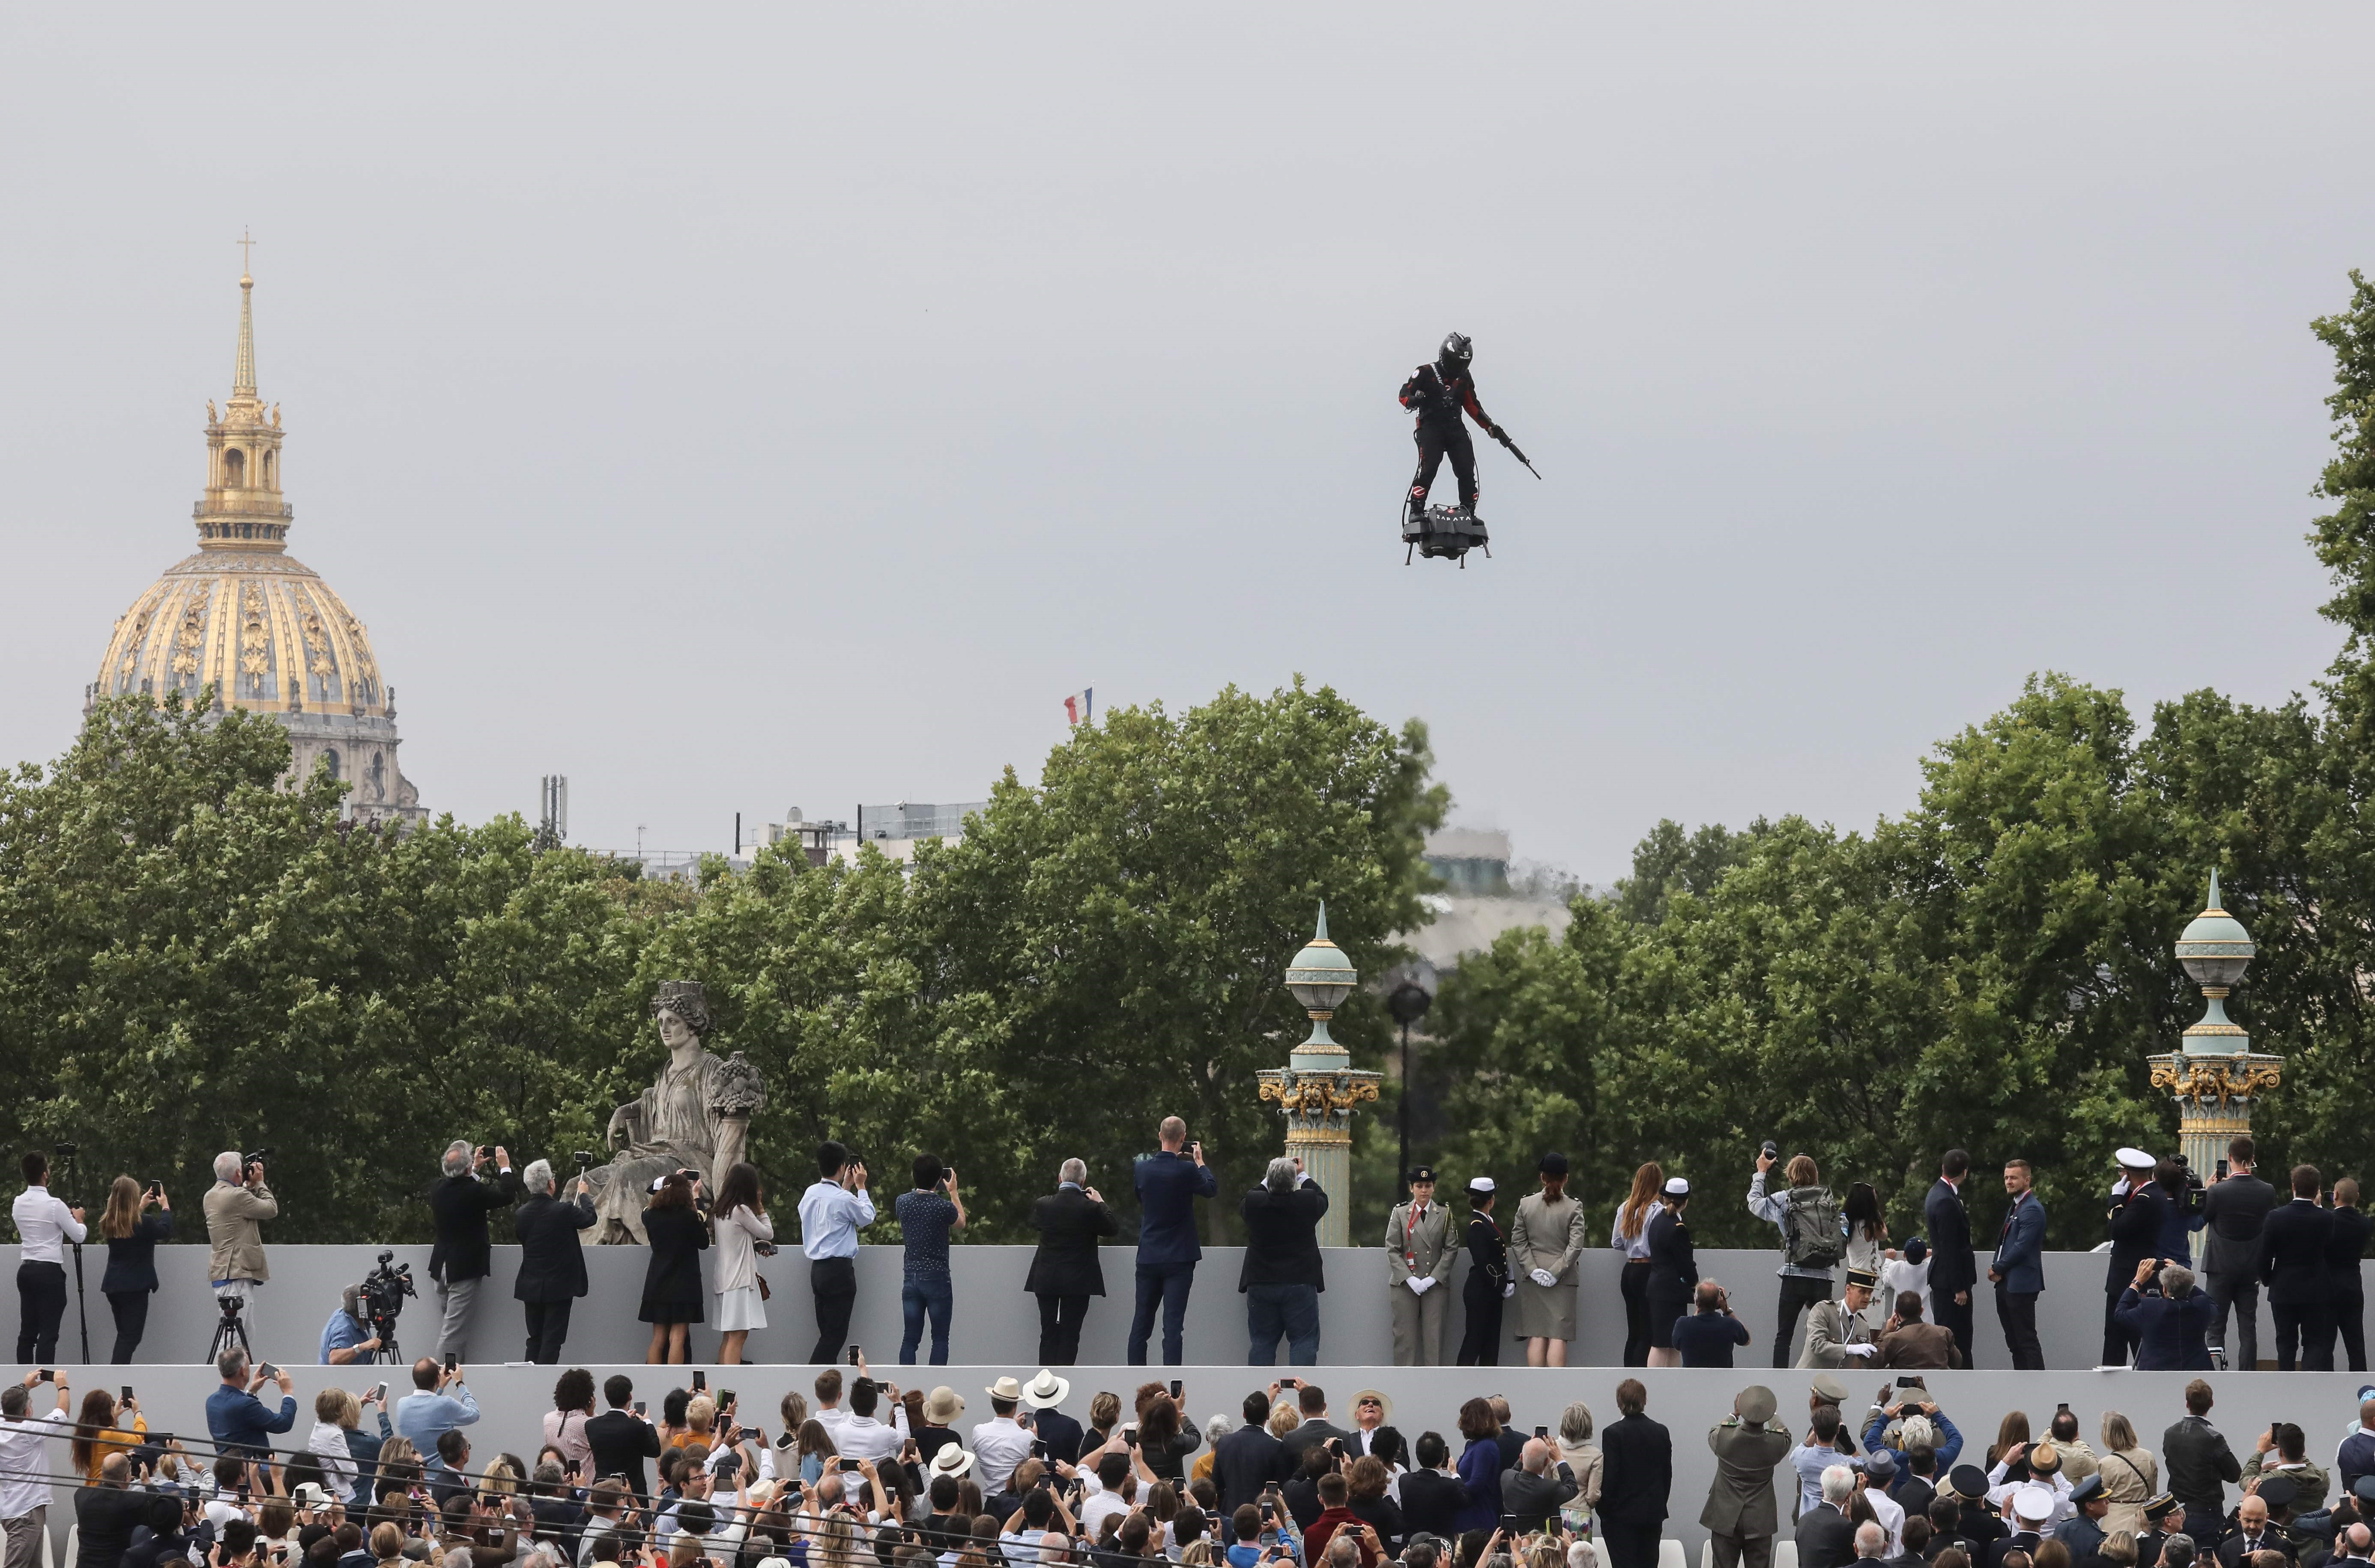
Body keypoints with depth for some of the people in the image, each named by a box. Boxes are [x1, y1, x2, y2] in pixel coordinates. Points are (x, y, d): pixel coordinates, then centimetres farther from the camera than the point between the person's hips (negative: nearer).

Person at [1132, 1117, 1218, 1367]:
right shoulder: (1186, 1170, -15)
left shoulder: (1142, 1169, -3)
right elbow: (1211, 1188, 2)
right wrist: (1200, 1161, 16)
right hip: (1179, 1259, -4)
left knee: (1141, 1323, 12)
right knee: (1173, 1324, -5)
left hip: (1148, 1258, 4)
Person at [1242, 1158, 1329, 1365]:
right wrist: (1303, 1175, 24)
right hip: (1300, 1285, -2)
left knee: (1262, 1343, 7)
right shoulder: (1307, 1202, -11)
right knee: (1304, 1342, 1)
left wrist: (1267, 1182, 24)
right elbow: (1322, 1199, 13)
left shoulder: (1254, 1202, -9)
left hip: (1261, 1285, 2)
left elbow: (1242, 1205, 16)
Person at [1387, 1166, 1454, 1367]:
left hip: (1435, 1284, 0)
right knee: (1405, 1334, -1)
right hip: (1405, 1283, 0)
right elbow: (1392, 1249, 1)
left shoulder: (1444, 1214, 6)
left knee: (1434, 1334, -3)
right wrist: (1410, 1279, -10)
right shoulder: (1400, 1213, 4)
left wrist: (1433, 1278, -7)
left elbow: (1451, 1249, 3)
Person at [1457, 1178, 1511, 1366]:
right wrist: (1503, 1287, -14)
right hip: (1479, 1292, -9)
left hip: (1492, 1293, 9)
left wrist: (1507, 1284, 7)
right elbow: (1483, 1264, -19)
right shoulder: (1477, 1226, -15)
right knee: (1474, 1340, -6)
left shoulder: (1487, 1222, 13)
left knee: (1491, 1342, 10)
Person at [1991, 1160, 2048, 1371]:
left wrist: (1998, 1268, -10)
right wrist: (1996, 1267, 4)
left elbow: (2022, 1247, -20)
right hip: (2006, 1283, 10)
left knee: (2026, 1339, -10)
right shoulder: (2014, 1208, 18)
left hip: (2021, 1283, -10)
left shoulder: (2032, 1210, -14)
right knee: (2013, 1340, 12)